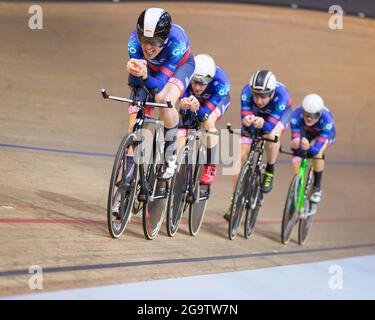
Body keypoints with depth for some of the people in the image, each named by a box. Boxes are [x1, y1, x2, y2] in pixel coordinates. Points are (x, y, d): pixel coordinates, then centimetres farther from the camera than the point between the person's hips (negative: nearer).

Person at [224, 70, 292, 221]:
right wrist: (247, 120, -58)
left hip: (280, 114, -2)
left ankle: (269, 172, -9)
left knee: (272, 135, -36)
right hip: (255, 115, 2)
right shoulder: (247, 91, -35)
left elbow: (270, 125, -41)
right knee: (241, 155, -9)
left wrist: (262, 123, -63)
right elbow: (245, 117, -35)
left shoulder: (281, 95, -41)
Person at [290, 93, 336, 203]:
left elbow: (317, 147, -46)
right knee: (297, 159, -18)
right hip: (305, 133, 2)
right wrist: (297, 143, -62)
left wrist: (308, 148, -68)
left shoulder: (326, 119, -42)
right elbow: (295, 139, -38)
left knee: (317, 153, -30)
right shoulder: (297, 115, -37)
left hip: (323, 134, -2)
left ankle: (317, 188, -11)